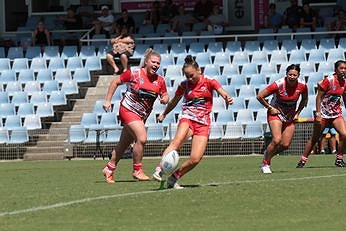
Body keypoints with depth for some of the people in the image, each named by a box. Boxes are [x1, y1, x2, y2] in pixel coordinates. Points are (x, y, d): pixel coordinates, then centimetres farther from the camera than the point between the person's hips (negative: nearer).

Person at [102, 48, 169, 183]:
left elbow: (165, 96, 11)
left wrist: (165, 99, -15)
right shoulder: (135, 73, -12)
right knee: (142, 138, -22)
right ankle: (137, 170, -7)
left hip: (141, 116, 6)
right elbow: (116, 82, -2)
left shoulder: (159, 81, 0)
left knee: (124, 144, 15)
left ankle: (109, 169, 31)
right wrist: (108, 100, -4)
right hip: (128, 110, -6)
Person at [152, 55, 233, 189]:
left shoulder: (209, 81, 0)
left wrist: (227, 98, -40)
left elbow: (222, 92, -16)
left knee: (195, 159, -14)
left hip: (203, 124, 0)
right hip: (188, 119, 0)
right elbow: (174, 102, 24)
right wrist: (164, 114, 38)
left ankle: (173, 179, 5)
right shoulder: (184, 85, 6)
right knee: (178, 140, -35)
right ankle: (159, 170, -48)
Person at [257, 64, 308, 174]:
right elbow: (260, 96, -14)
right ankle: (265, 163, -2)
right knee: (277, 140, -21)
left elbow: (304, 99, 11)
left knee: (285, 145, -4)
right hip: (276, 114, -4)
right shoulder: (278, 84, -23)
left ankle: (268, 154, 26)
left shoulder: (302, 85, -12)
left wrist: (297, 112, 3)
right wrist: (270, 108, -12)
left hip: (290, 116, 4)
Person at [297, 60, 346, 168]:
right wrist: (318, 113, -19)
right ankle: (302, 160, 16)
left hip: (336, 113, 5)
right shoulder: (329, 80, -16)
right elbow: (319, 97, -14)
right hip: (324, 113, -5)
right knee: (314, 138, 4)